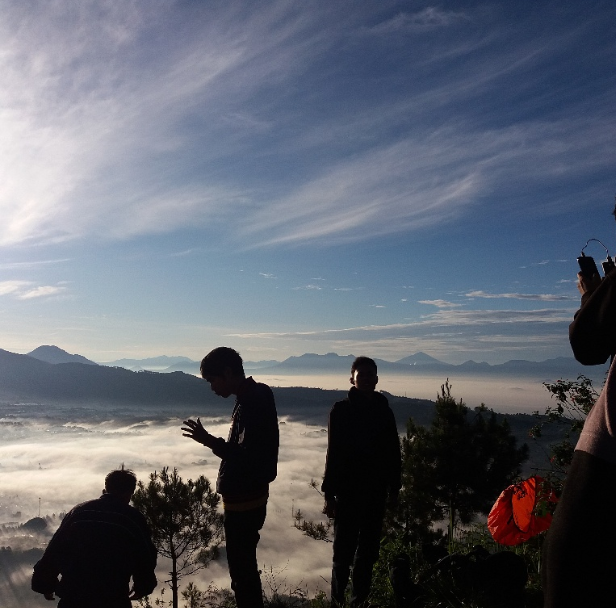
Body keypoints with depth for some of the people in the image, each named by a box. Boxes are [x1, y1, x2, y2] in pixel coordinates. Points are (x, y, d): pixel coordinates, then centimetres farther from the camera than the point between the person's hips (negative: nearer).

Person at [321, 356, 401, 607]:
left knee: (368, 551, 12)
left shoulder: (384, 411, 3)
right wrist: (329, 493, -9)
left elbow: (393, 452, 8)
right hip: (348, 491, -3)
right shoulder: (341, 410, -7)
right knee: (344, 551, 2)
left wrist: (394, 487, 9)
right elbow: (333, 453, -8)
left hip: (376, 492, 3)